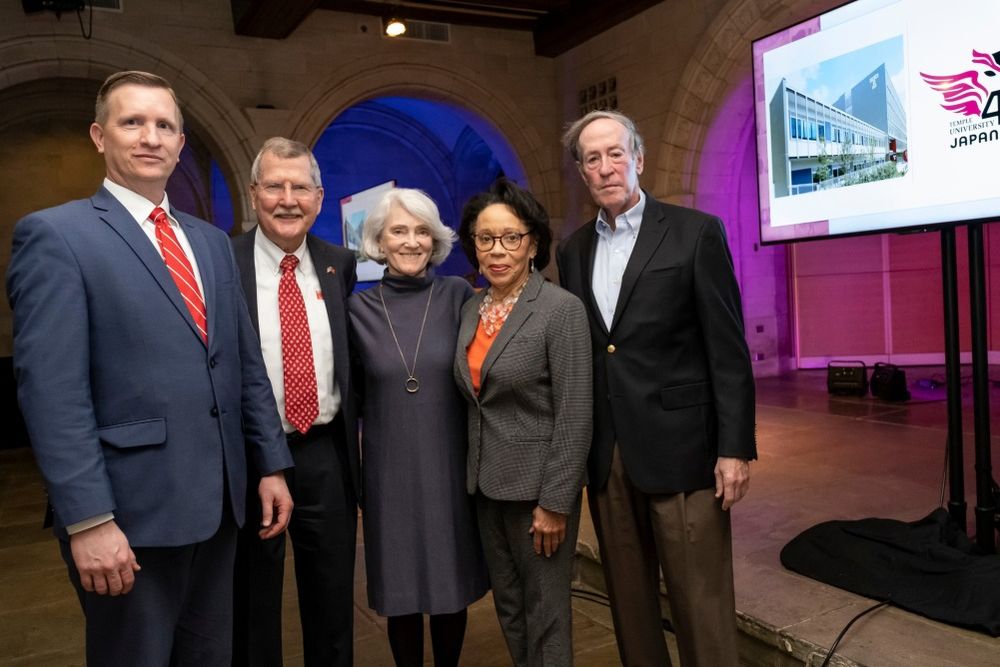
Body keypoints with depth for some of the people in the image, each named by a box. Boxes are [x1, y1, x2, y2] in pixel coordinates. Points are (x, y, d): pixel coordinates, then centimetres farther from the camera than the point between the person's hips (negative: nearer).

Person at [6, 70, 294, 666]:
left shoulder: (213, 241, 12)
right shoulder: (56, 235, -7)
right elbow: (52, 392, -15)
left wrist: (271, 464, 9)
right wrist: (88, 520, -19)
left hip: (217, 503, 6)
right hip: (131, 511, -6)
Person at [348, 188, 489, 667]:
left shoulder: (457, 295, -4)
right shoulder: (360, 308, -1)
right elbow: (352, 394, 10)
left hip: (449, 465, 0)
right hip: (389, 470, 1)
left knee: (452, 580, 13)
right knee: (400, 585, 11)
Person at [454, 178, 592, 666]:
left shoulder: (562, 309, -14)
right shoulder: (471, 309, 6)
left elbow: (574, 415, -15)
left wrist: (554, 503, -16)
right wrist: (472, 475, 9)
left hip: (536, 482, -6)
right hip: (485, 482, 6)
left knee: (545, 612, 9)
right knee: (508, 606, 19)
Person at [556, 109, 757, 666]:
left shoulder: (695, 232, -3)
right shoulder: (574, 249, 11)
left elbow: (728, 349, -6)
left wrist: (735, 448, -10)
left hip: (679, 448, -4)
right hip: (606, 454, 5)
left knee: (701, 599, 4)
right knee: (628, 596, 15)